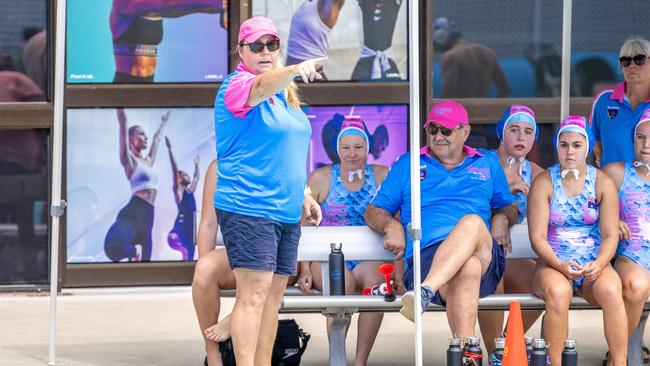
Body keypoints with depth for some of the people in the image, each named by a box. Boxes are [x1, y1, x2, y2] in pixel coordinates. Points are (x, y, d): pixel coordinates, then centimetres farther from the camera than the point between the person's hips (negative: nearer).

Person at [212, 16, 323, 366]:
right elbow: (262, 86, -36)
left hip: (287, 211, 9)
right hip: (247, 207, -9)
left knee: (274, 293, 10)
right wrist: (295, 70, -55)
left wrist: (303, 194, 23)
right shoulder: (237, 85, -10)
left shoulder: (284, 93, 17)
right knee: (254, 293, -14)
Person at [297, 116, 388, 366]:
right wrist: (305, 270, -7)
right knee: (344, 281, -35)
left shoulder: (382, 176, 9)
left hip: (368, 259, 1)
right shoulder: (321, 178, 7)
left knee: (375, 280, -34)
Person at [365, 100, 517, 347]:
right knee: (466, 270, -42)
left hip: (484, 258, 2)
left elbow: (508, 207, 37)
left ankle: (425, 291, -59)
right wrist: (391, 225, 0)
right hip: (426, 257, -1)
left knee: (472, 223, -38)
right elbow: (374, 212, 24)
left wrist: (502, 219, 10)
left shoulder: (487, 165, 28)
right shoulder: (408, 165, 24)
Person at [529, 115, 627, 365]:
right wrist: (560, 265, -21)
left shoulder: (602, 183, 6)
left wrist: (599, 264, -18)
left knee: (610, 291, -33)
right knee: (557, 292, -37)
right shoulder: (544, 183, 1)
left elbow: (610, 235, 2)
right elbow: (537, 236, -5)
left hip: (594, 263, 1)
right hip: (553, 263, -1)